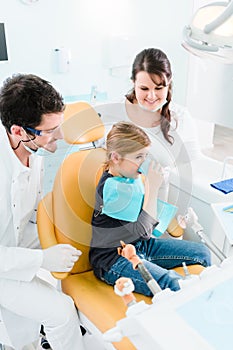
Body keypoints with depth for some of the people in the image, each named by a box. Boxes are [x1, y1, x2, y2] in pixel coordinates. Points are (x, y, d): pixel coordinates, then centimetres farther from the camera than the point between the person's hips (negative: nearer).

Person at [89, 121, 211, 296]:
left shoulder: (132, 176, 2)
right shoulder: (112, 188, -24)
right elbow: (143, 230, -27)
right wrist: (152, 187, -26)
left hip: (141, 245, 9)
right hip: (113, 259, -9)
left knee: (201, 252, 7)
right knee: (174, 284, -30)